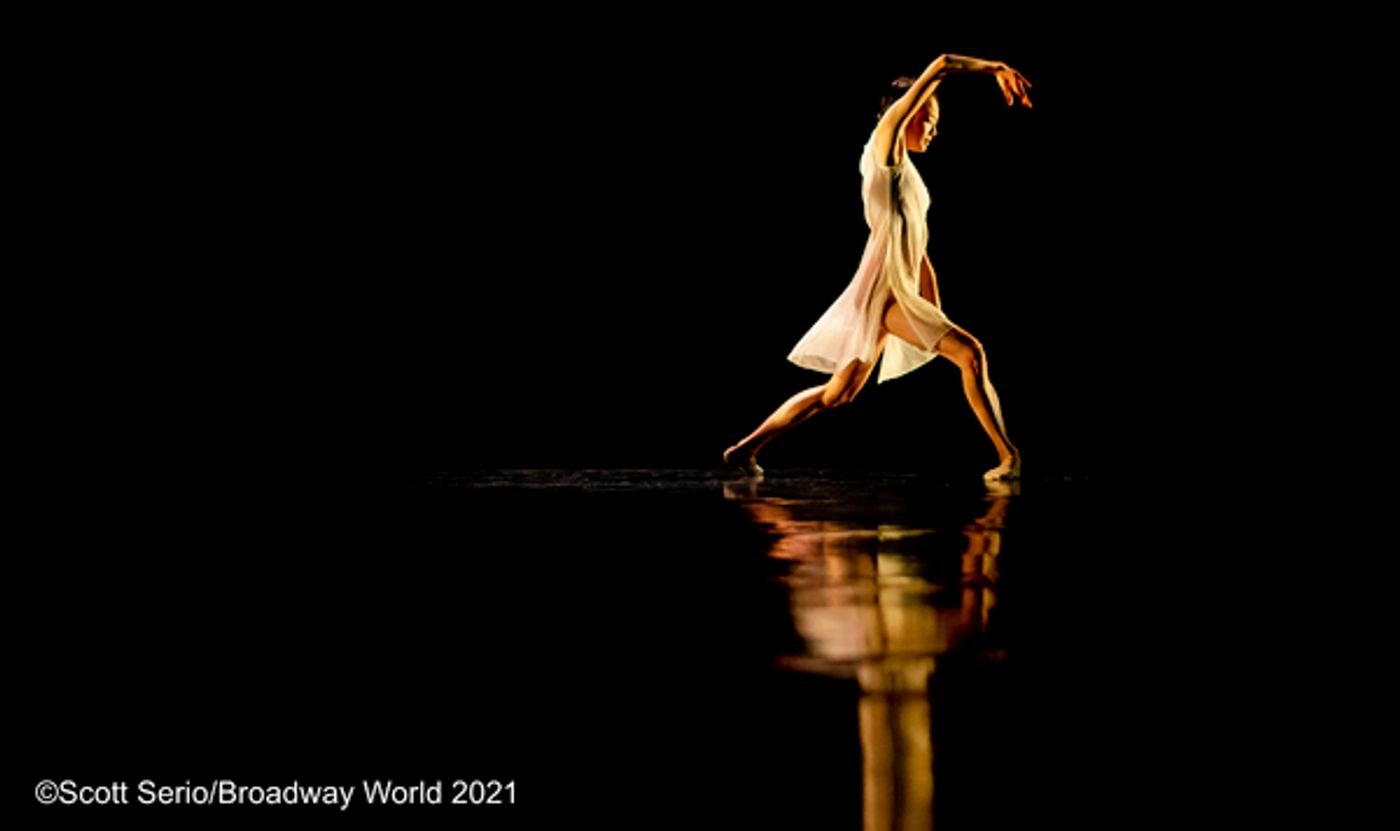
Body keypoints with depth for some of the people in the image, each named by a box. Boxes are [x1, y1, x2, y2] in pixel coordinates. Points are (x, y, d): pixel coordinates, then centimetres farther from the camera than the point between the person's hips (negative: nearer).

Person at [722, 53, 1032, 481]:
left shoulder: (908, 174, 24)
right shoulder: (886, 142, 0)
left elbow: (919, 253, 22)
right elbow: (940, 66, -6)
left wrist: (936, 313, 16)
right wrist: (996, 68, 3)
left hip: (899, 294, 10)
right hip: (884, 289, -10)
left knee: (839, 393, 11)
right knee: (969, 352, -17)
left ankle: (746, 448, 16)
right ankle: (1008, 455, -18)